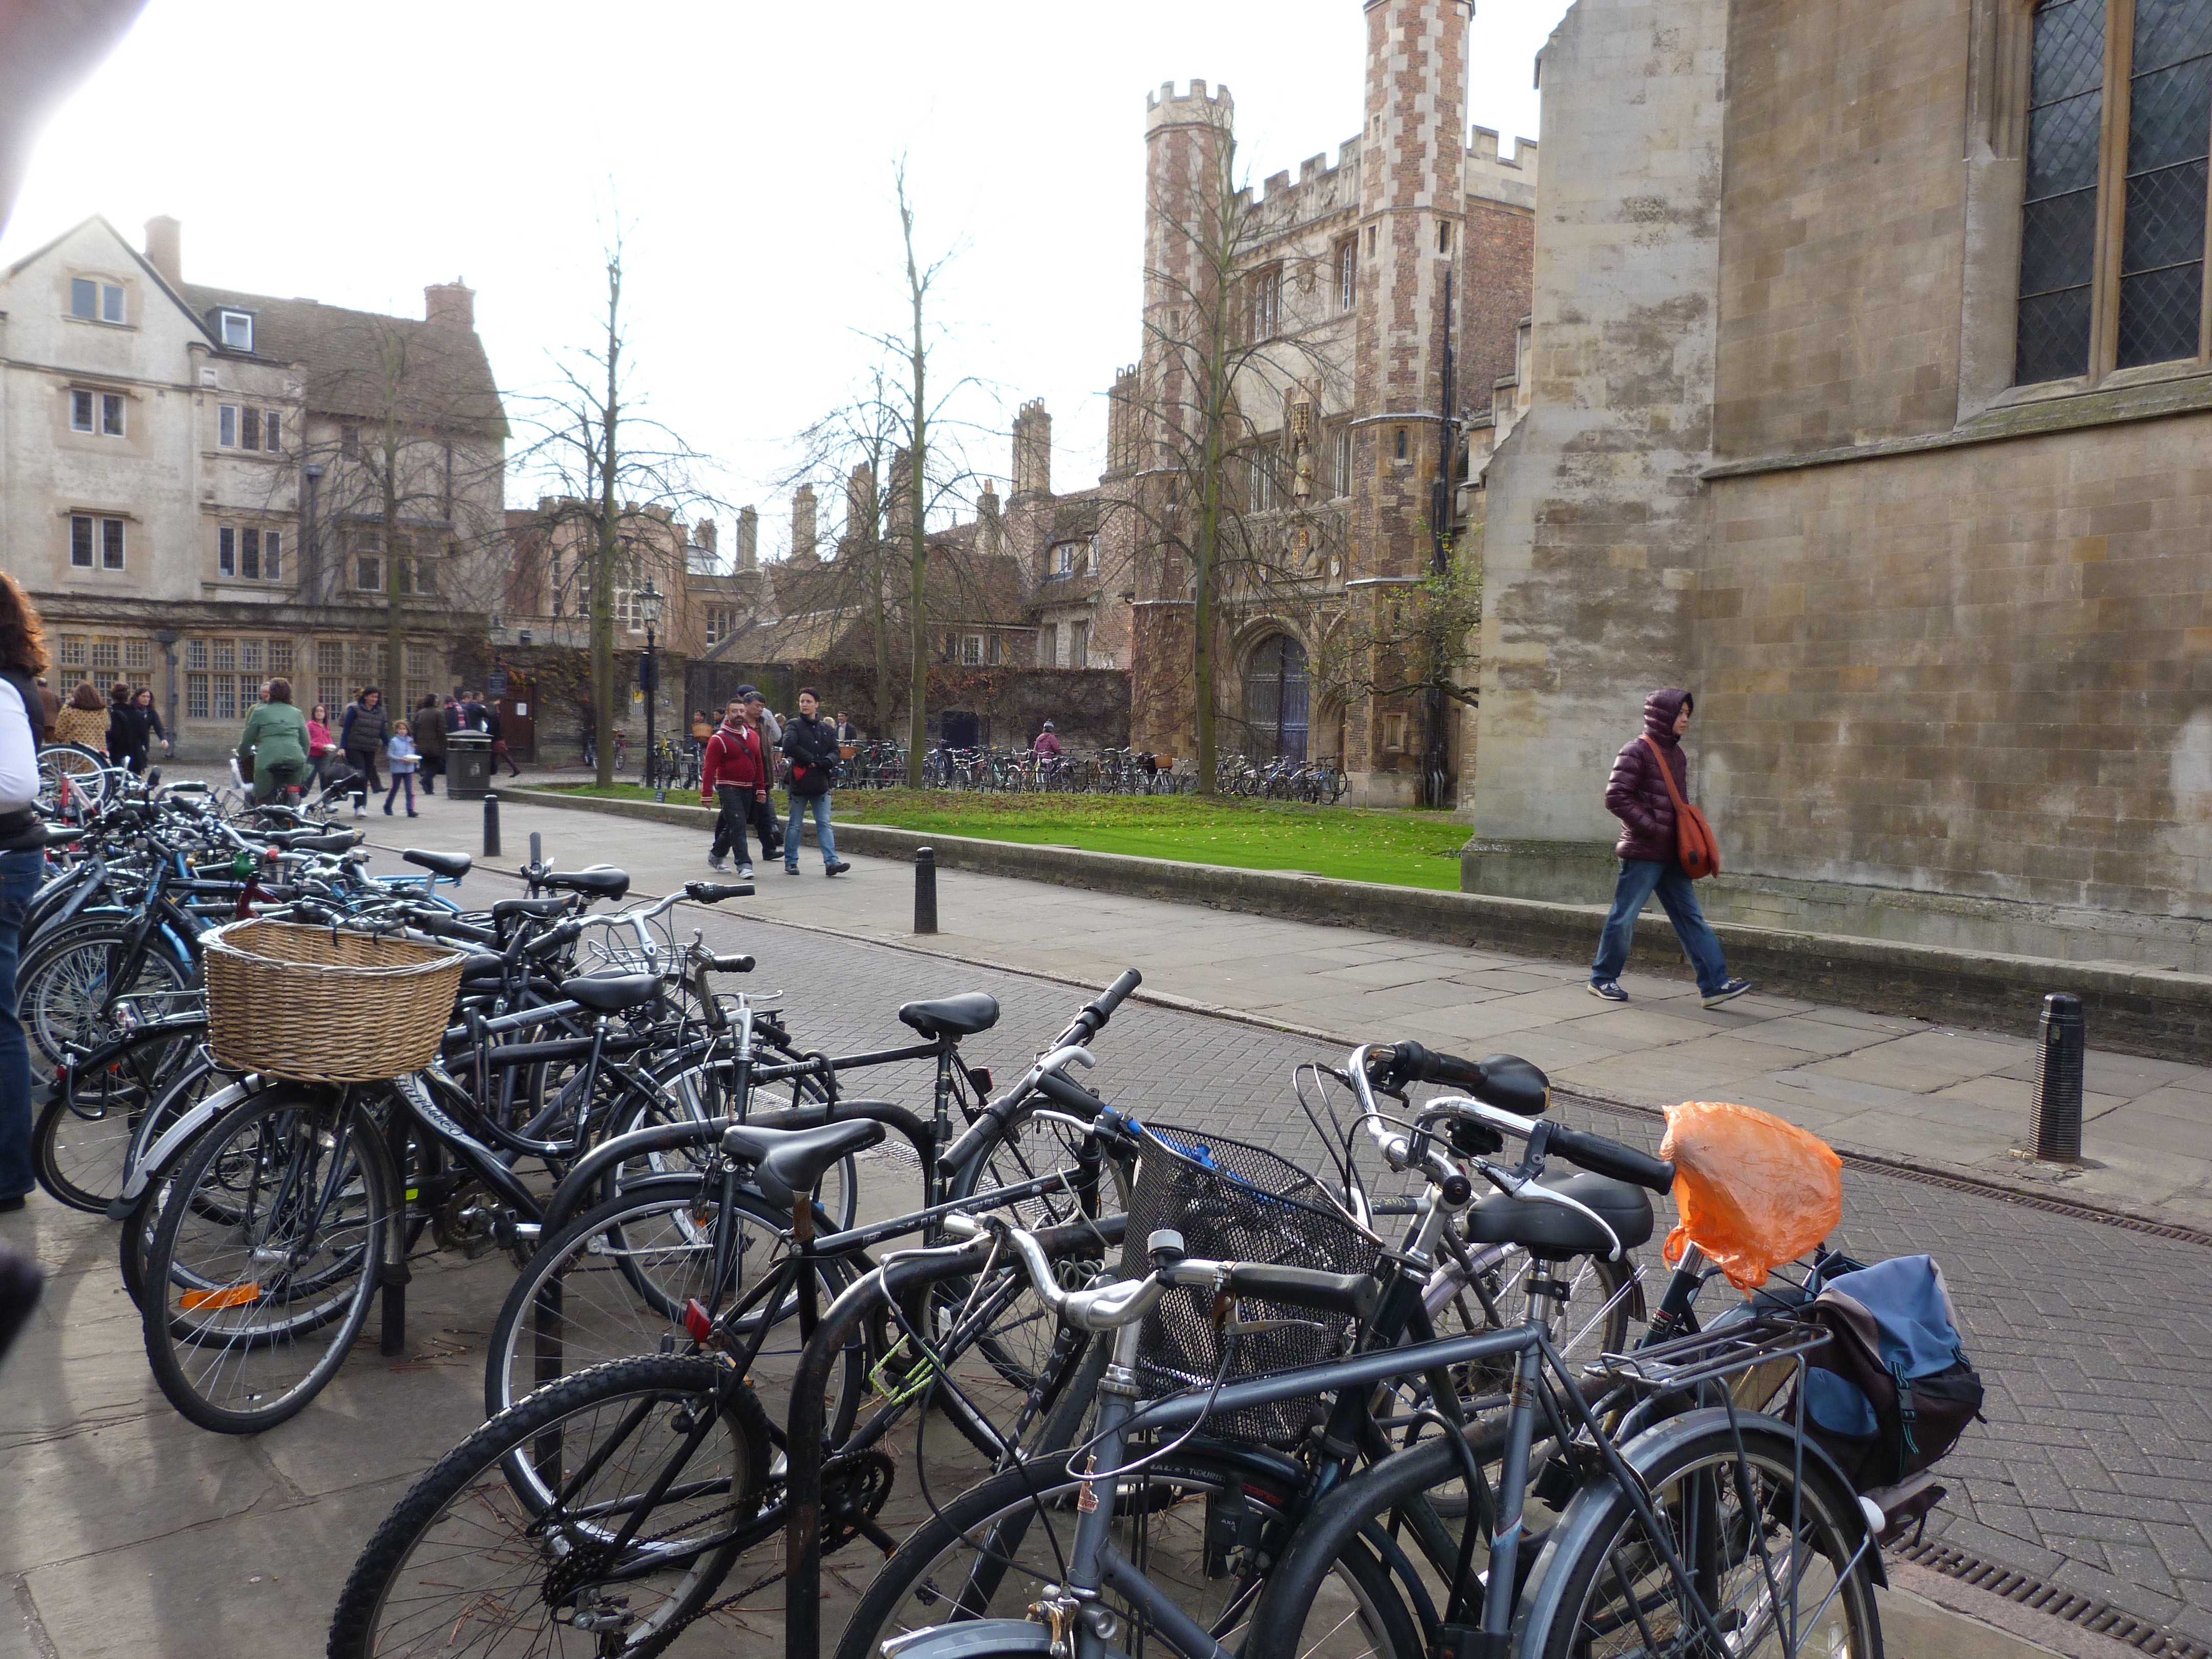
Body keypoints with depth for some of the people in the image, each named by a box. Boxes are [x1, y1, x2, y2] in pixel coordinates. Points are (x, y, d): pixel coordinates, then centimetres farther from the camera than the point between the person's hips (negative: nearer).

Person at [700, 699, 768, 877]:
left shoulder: (753, 736, 11)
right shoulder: (720, 739, -9)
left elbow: (759, 763, 18)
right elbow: (709, 768, -11)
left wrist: (761, 789, 14)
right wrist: (707, 794, -16)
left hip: (748, 790, 7)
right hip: (728, 788, -7)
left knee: (734, 827, 13)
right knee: (738, 826, -12)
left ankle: (716, 855, 32)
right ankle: (744, 865, -10)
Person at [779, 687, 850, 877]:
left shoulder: (827, 728, 13)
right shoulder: (795, 725, 0)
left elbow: (835, 751, 9)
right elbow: (788, 746, -15)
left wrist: (827, 762, -13)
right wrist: (810, 760, -14)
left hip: (821, 783, 3)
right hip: (800, 781, -3)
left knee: (824, 824, -1)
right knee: (795, 825, 5)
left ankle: (831, 862, -6)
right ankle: (790, 862, 14)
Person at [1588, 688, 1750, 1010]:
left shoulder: (1677, 754, 16)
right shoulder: (1636, 751, -10)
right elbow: (1616, 798, -17)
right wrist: (1653, 828, -18)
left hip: (1671, 854, 8)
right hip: (1642, 852, -8)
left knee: (1691, 917, 3)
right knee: (1624, 917, 1)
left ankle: (1715, 984, 2)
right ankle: (1602, 978, 14)